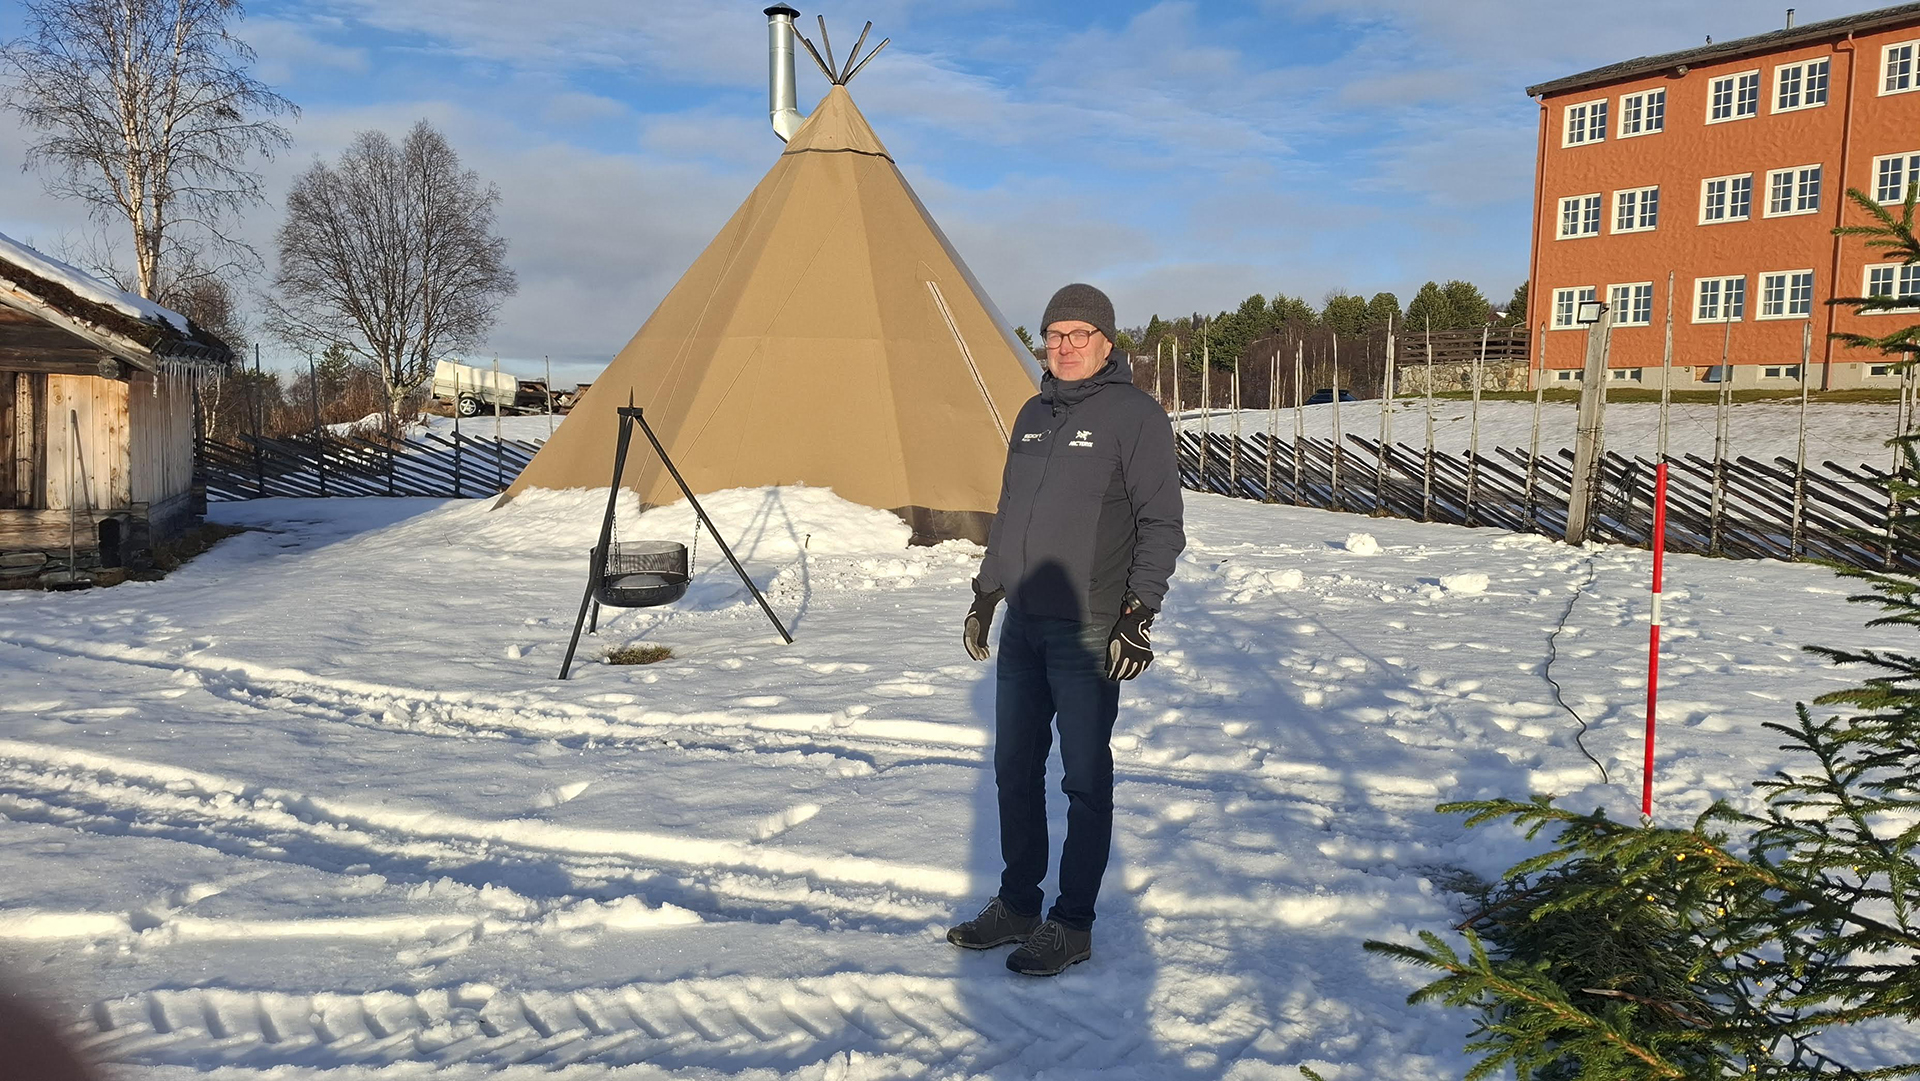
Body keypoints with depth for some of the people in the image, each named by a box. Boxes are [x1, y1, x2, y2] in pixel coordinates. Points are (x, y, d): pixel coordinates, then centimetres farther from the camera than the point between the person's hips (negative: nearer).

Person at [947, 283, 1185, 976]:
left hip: (1089, 632, -7)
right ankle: (1017, 904, 27)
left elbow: (1161, 525, -9)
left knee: (1085, 779, 1)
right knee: (1014, 769, 13)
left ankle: (1072, 925, 12)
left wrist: (1139, 614, -16)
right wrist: (986, 593, 20)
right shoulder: (1034, 414, 14)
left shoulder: (1135, 415, -7)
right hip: (1023, 625, 7)